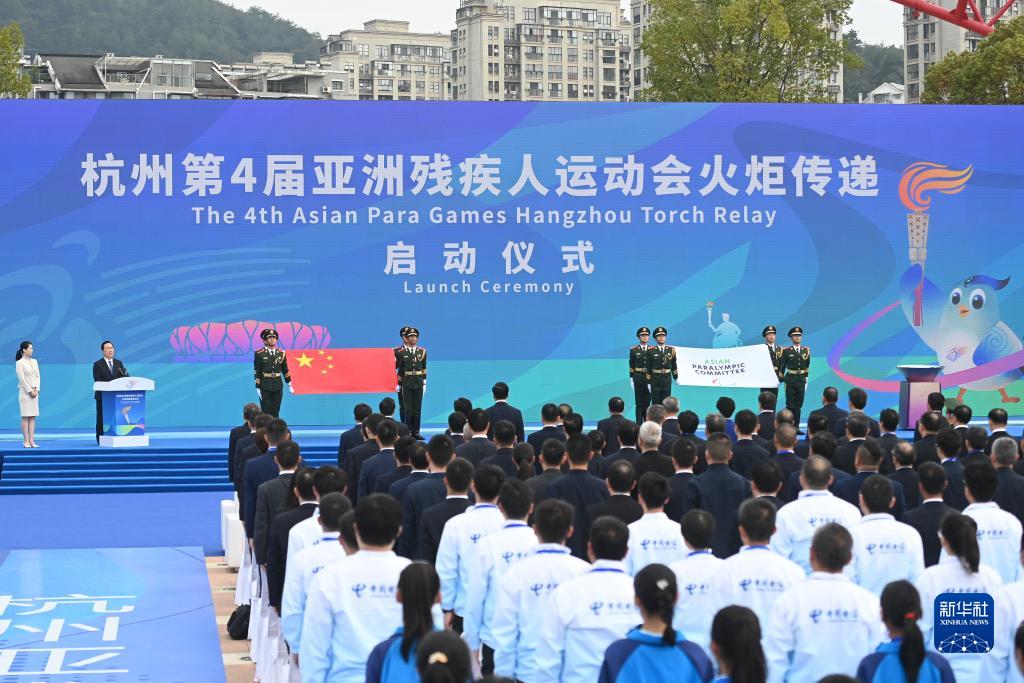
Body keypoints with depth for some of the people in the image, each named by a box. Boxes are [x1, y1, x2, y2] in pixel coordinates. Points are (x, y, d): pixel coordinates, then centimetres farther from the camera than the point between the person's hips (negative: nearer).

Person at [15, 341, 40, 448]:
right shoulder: (19, 363, -7)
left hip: (34, 392, 6)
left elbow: (37, 376, 11)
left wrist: (36, 389, -2)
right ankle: (26, 441, -4)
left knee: (33, 417, 3)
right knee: (25, 417, -5)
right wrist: (30, 391, -14)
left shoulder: (34, 361, 13)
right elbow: (22, 378, -12)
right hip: (25, 391, -6)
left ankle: (31, 440, 3)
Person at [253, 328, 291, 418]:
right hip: (265, 387, -3)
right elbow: (257, 372, -6)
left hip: (278, 387, 3)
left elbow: (285, 370, 13)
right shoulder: (259, 354, -5)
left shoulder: (281, 353, 7)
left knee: (276, 413, 7)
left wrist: (290, 386, 13)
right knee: (266, 413, 0)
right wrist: (257, 387, -10)